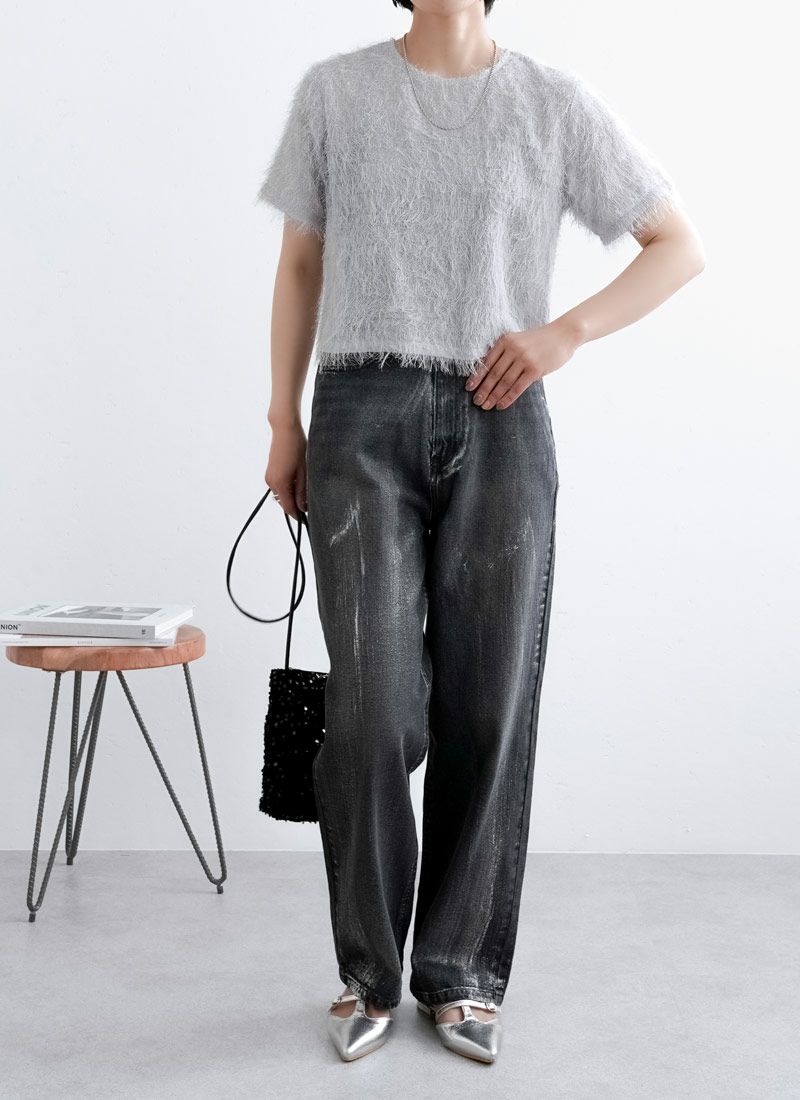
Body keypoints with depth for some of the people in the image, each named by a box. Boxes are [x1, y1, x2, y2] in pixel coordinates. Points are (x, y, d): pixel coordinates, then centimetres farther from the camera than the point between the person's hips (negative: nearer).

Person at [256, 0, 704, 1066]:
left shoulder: (556, 103, 7)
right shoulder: (335, 91, 10)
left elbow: (681, 245, 9)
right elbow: (300, 265, 14)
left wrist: (566, 331, -5)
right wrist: (284, 420, 9)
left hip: (498, 425, 1)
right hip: (362, 417, 0)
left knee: (488, 707, 1)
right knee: (371, 705, -7)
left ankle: (460, 973, 17)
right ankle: (369, 971, 12)